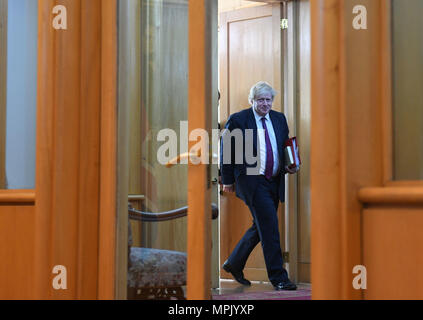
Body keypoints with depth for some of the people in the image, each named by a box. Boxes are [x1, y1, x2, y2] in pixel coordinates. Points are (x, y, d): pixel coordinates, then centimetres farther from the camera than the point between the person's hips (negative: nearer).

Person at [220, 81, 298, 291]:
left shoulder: (279, 119, 11)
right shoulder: (237, 120, -5)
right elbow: (226, 150, -1)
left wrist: (290, 166, 1)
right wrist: (228, 181, -1)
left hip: (274, 182, 7)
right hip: (252, 181, -6)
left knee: (261, 227, 13)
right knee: (270, 226, -12)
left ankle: (234, 264, 31)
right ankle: (278, 277, -6)